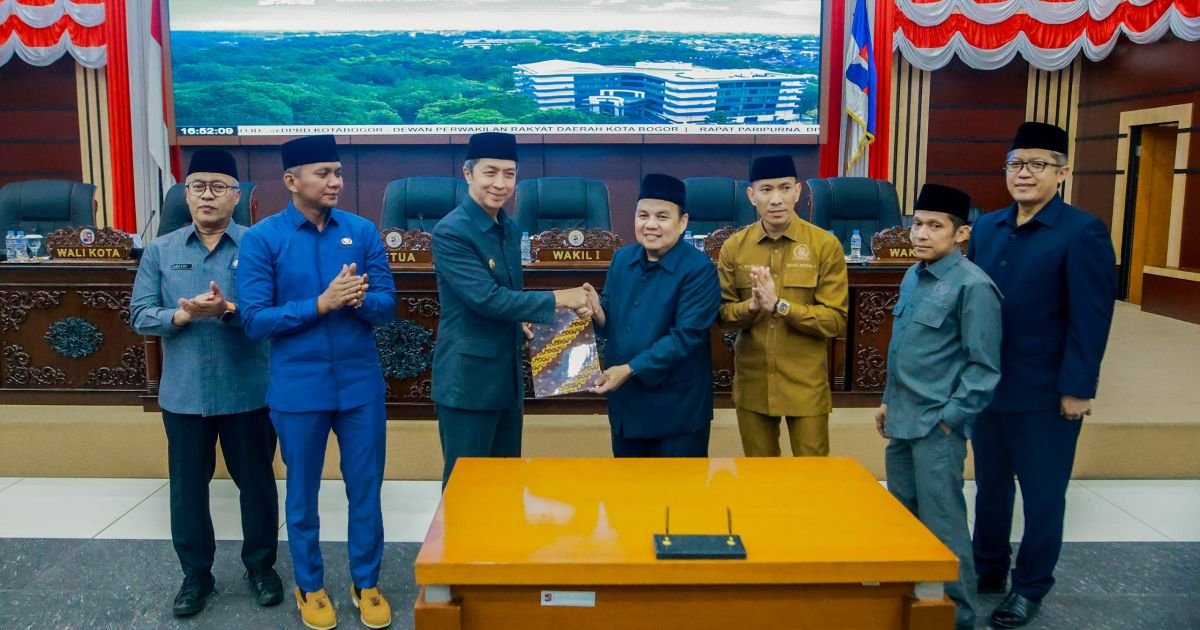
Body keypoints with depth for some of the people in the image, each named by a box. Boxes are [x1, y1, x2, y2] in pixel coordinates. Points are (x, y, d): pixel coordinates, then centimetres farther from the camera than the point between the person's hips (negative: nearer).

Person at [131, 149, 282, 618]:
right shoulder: (160, 251, 5)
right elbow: (140, 316, 1)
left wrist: (229, 310, -28)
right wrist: (182, 315, -17)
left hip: (248, 392, -2)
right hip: (183, 394, 2)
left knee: (256, 482, 11)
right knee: (188, 486, 12)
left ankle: (261, 565, 30)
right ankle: (195, 574, 29)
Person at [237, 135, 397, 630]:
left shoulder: (363, 231, 0)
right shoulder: (262, 238, -7)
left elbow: (387, 306, 0)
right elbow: (254, 320, -11)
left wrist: (361, 299, -22)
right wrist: (321, 304, -21)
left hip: (361, 385, 2)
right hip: (298, 389, -2)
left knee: (365, 490, 12)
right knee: (302, 494, 14)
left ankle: (366, 583, 31)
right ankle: (309, 587, 33)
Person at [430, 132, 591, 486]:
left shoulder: (509, 229, 10)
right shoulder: (450, 231, -17)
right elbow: (486, 298, -24)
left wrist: (521, 325, 1)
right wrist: (558, 299, -21)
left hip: (507, 377, 8)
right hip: (468, 379, -8)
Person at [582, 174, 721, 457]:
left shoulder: (698, 268, -15)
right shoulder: (621, 258, 5)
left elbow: (686, 335, -21)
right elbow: (612, 321, 9)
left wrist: (631, 369, -23)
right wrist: (598, 313, -14)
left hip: (677, 408, -6)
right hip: (625, 401, 6)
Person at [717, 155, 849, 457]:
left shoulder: (825, 245, -9)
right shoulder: (734, 247, -1)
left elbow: (836, 319, -11)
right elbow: (722, 314, 2)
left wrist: (779, 305, -22)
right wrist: (751, 306, -20)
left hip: (806, 384, -2)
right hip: (752, 383, 2)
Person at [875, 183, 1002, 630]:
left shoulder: (972, 286, -14)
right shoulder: (913, 277, 9)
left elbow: (983, 367, -14)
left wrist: (949, 418, -14)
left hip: (936, 427, -8)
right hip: (902, 422, 8)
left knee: (942, 526, 2)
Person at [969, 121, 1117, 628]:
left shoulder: (1082, 233, -11)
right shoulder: (987, 227, 7)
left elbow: (1091, 318, -14)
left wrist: (1076, 389, -16)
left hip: (1045, 393, -5)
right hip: (987, 385, 5)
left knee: (1042, 493, 10)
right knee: (990, 485, 17)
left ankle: (1030, 587, 26)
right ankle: (988, 569, 35)